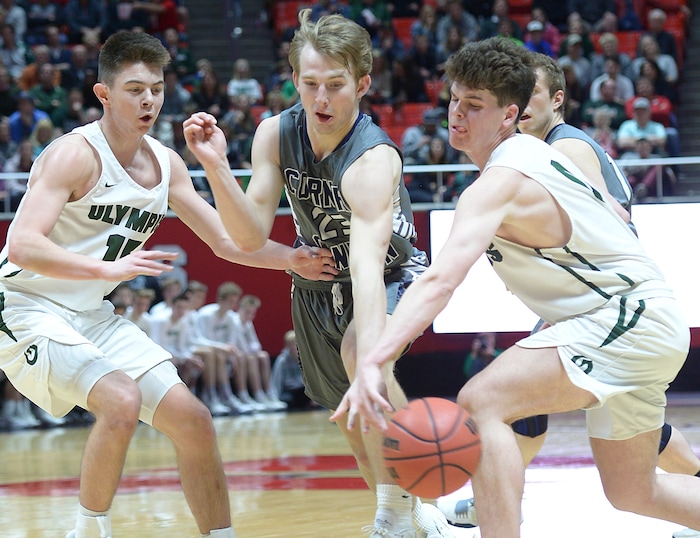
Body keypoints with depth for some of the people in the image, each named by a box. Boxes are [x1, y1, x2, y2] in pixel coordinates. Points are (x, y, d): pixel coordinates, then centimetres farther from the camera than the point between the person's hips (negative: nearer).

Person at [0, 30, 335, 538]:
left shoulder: (165, 163, 4)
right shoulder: (76, 154, -20)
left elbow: (226, 241, 10)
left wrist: (291, 258, -7)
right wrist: (108, 268, -44)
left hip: (94, 317, 8)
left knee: (192, 419, 2)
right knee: (122, 400, -30)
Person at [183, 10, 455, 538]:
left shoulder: (372, 160, -34)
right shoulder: (276, 134, -17)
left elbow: (368, 262, -48)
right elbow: (252, 237, -19)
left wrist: (370, 359, -61)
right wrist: (217, 168, -35)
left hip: (392, 278, -6)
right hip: (318, 288, 6)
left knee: (360, 348, -36)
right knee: (359, 433, 12)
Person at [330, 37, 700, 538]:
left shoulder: (499, 185, -20)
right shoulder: (539, 153, 10)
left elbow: (440, 280, -35)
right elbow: (615, 217, 23)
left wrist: (373, 364, -46)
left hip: (629, 319, -10)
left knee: (481, 403, -23)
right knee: (633, 493, 21)